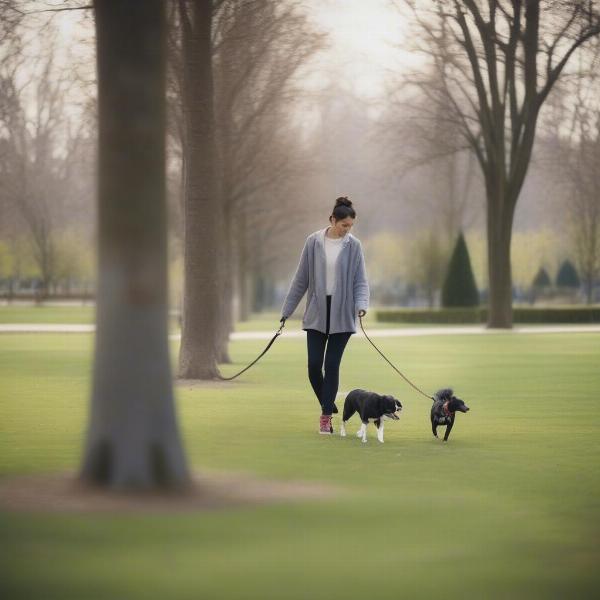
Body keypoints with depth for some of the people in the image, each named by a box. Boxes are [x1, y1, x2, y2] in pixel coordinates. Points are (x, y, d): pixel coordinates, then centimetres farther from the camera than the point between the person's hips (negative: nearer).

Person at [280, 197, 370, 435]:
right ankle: (328, 405, 19)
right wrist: (287, 309, 6)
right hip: (316, 313, 1)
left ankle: (326, 416, 7)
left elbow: (360, 280, -1)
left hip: (342, 315, -1)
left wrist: (361, 304, -20)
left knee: (332, 365, -2)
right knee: (314, 364, -4)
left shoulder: (353, 246, -2)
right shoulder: (313, 242, -1)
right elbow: (301, 278, 5)